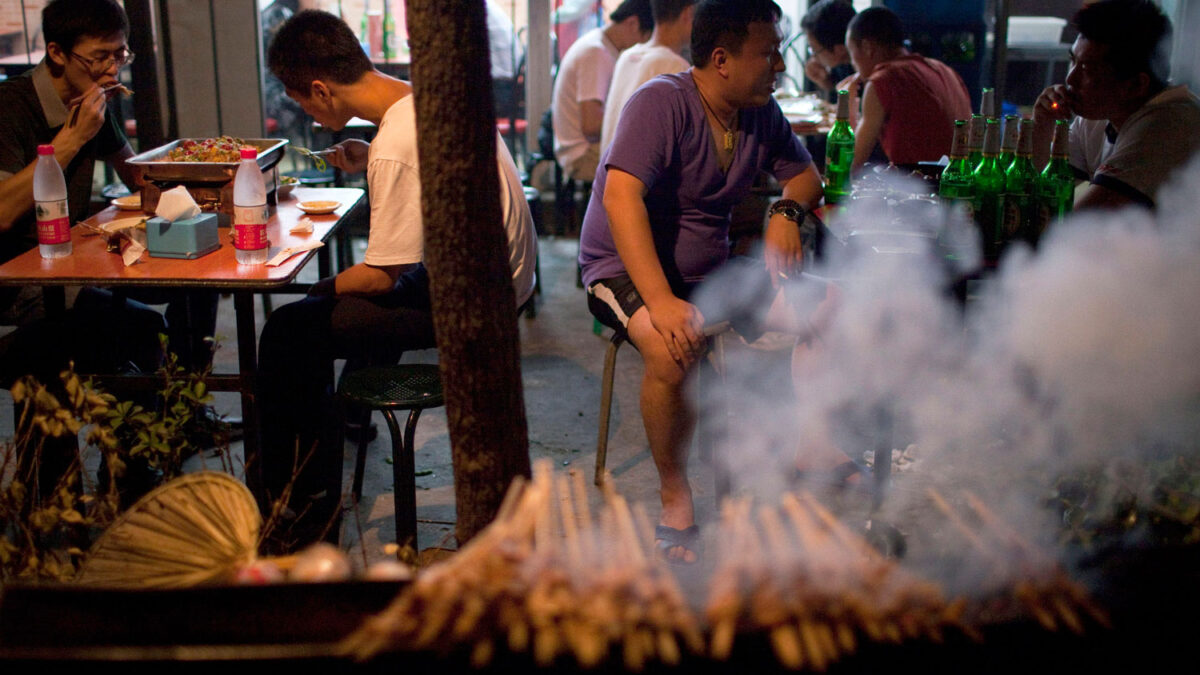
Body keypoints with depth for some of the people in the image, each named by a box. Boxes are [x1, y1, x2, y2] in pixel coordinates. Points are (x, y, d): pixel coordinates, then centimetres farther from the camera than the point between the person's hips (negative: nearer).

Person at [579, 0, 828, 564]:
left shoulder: (762, 113, 5)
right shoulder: (661, 103, -18)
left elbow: (804, 174, 19)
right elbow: (620, 197, -29)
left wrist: (787, 210, -7)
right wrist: (661, 301, -39)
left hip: (712, 269, 7)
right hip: (629, 267, -7)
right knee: (673, 348, -37)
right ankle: (675, 496, -17)